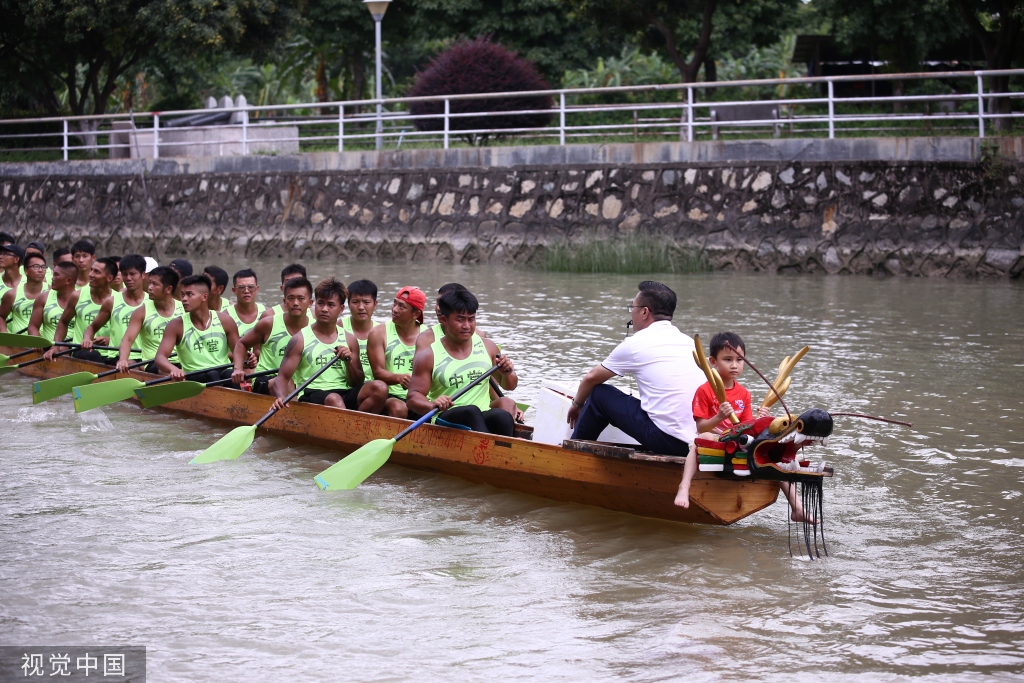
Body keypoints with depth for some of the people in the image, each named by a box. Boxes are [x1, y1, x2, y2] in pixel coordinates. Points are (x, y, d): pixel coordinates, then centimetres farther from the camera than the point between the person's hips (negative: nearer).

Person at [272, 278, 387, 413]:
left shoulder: (349, 339, 16)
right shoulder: (300, 340, 6)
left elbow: (358, 384, 17)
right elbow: (283, 377, 0)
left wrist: (349, 362, -3)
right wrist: (281, 397, -22)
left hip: (345, 394, 4)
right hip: (312, 396, -4)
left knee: (380, 388, -25)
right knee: (334, 399, -40)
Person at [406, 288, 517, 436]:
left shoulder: (487, 347, 12)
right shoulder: (429, 356, 1)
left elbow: (510, 385, 22)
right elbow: (413, 397, -5)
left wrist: (507, 374, -2)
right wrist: (432, 405, -27)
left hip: (483, 419, 3)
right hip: (446, 422, -3)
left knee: (503, 417, -31)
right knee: (472, 411, -35)